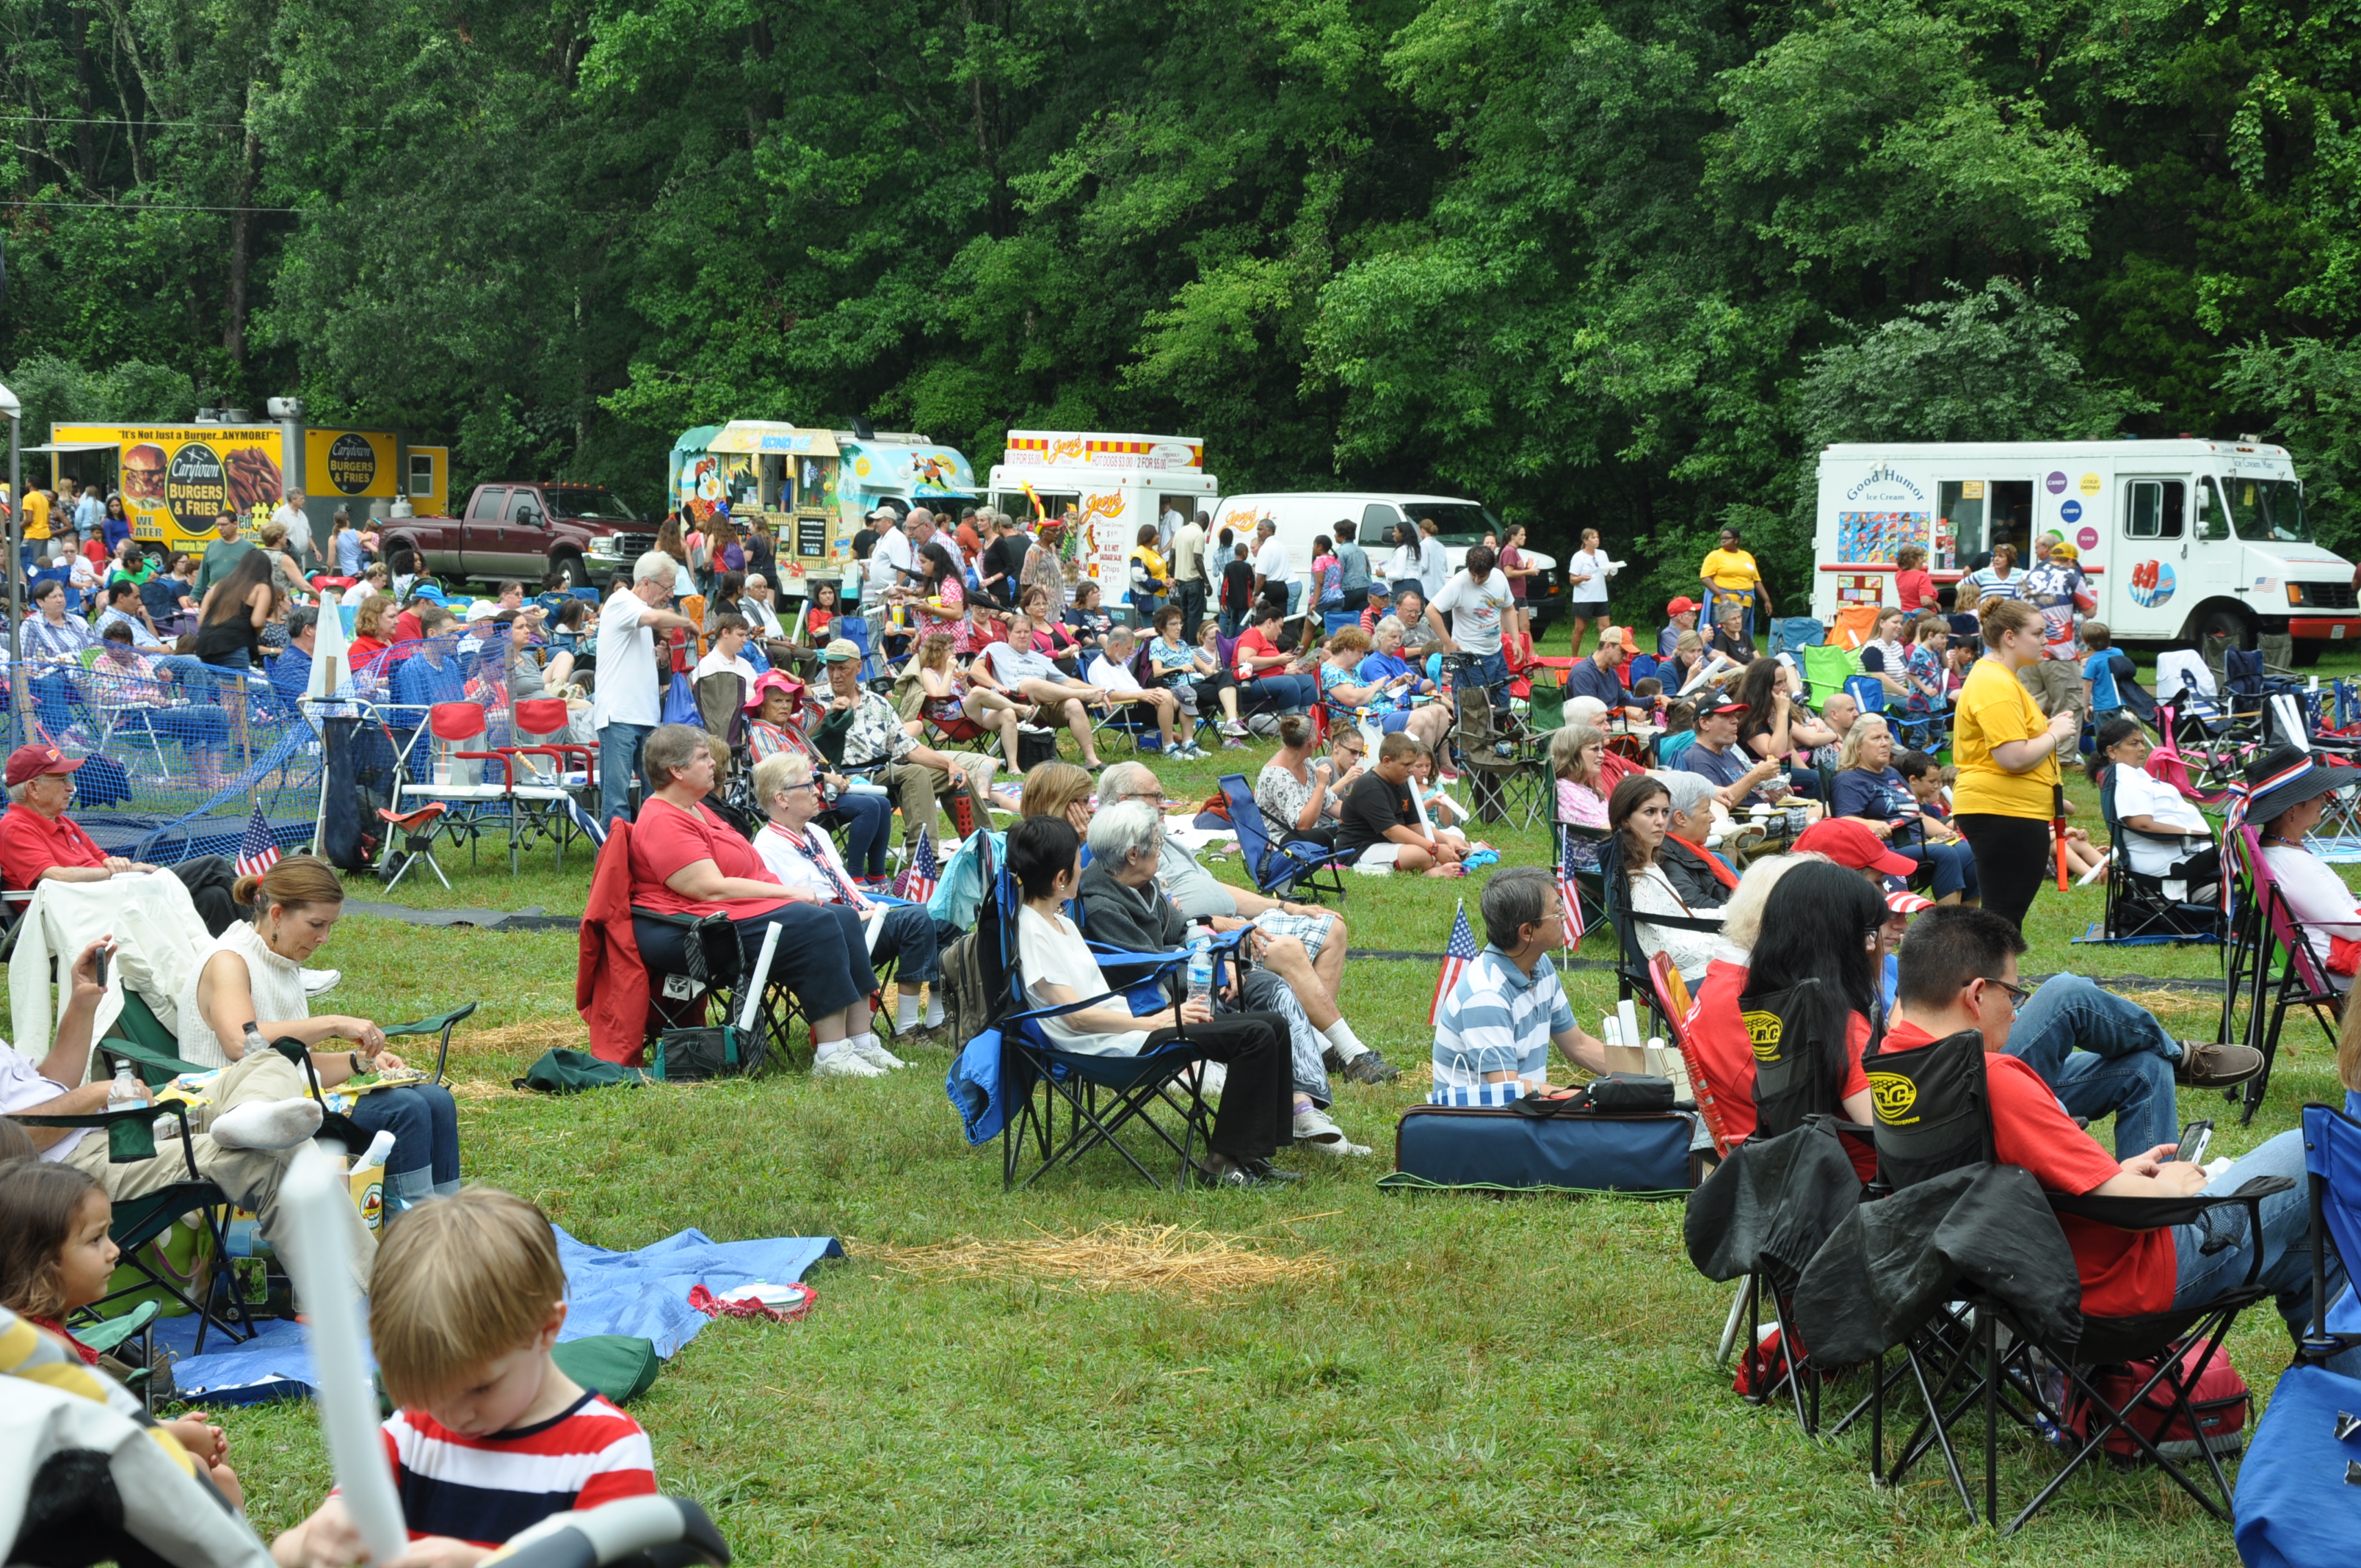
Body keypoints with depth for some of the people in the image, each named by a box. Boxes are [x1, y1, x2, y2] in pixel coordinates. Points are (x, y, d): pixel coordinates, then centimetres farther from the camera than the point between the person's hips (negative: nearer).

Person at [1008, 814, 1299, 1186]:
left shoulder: (1060, 922, 18)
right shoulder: (1031, 931, -13)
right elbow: (1077, 1015, -18)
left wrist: (1166, 1011, 4)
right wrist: (1156, 1021, -14)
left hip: (1126, 1027, 10)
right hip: (1112, 1045, -10)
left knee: (1272, 1026, 2)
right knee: (1254, 1036, -19)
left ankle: (1253, 1153, 5)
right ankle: (1225, 1159, -10)